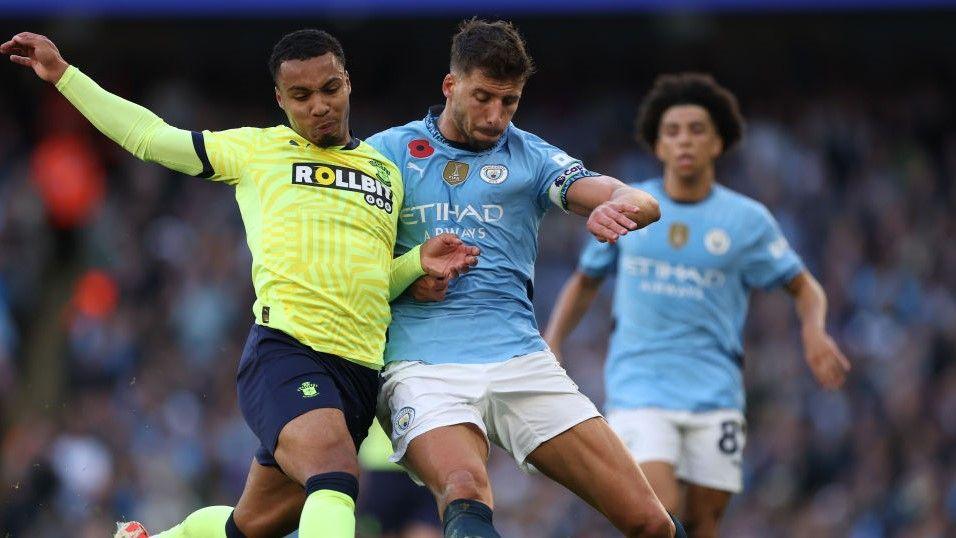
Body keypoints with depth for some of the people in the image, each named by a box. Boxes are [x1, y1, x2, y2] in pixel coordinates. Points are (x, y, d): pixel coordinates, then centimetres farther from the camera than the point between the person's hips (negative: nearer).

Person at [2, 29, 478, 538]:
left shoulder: (387, 171, 21)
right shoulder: (256, 149, 10)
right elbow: (148, 136, 14)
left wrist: (419, 262, 7)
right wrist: (62, 74, 12)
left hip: (359, 369, 5)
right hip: (284, 349, -5)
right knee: (334, 477, -33)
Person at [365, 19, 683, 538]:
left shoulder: (530, 157, 14)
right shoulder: (387, 151, 12)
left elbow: (644, 205, 1)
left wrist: (622, 208, -25)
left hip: (521, 358, 3)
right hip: (422, 364, -3)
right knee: (466, 492, -36)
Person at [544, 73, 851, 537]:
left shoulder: (747, 220, 3)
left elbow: (804, 287, 11)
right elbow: (585, 282, 19)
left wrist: (814, 331, -11)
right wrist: (550, 347, 6)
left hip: (714, 392, 1)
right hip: (639, 390, -1)